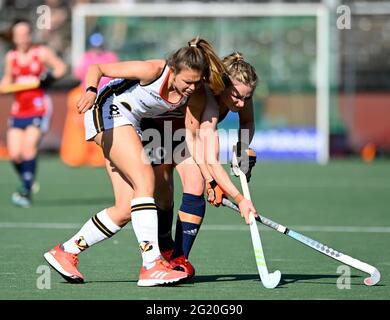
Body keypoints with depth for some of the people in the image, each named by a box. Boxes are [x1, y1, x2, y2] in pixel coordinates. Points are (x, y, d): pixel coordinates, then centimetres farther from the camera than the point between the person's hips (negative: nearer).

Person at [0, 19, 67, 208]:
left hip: (39, 109, -4)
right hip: (18, 111, 4)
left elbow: (61, 67, 4)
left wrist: (49, 77, -14)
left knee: (29, 147, -20)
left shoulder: (42, 53, -1)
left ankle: (26, 192, -18)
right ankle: (28, 183, 22)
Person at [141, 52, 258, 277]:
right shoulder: (207, 101, -44)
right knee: (163, 199, -3)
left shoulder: (240, 91, -24)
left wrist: (243, 148, -20)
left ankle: (180, 258, -17)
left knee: (195, 187, -18)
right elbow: (211, 161, -52)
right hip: (154, 129, -5)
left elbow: (248, 122, 1)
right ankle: (166, 251, 24)